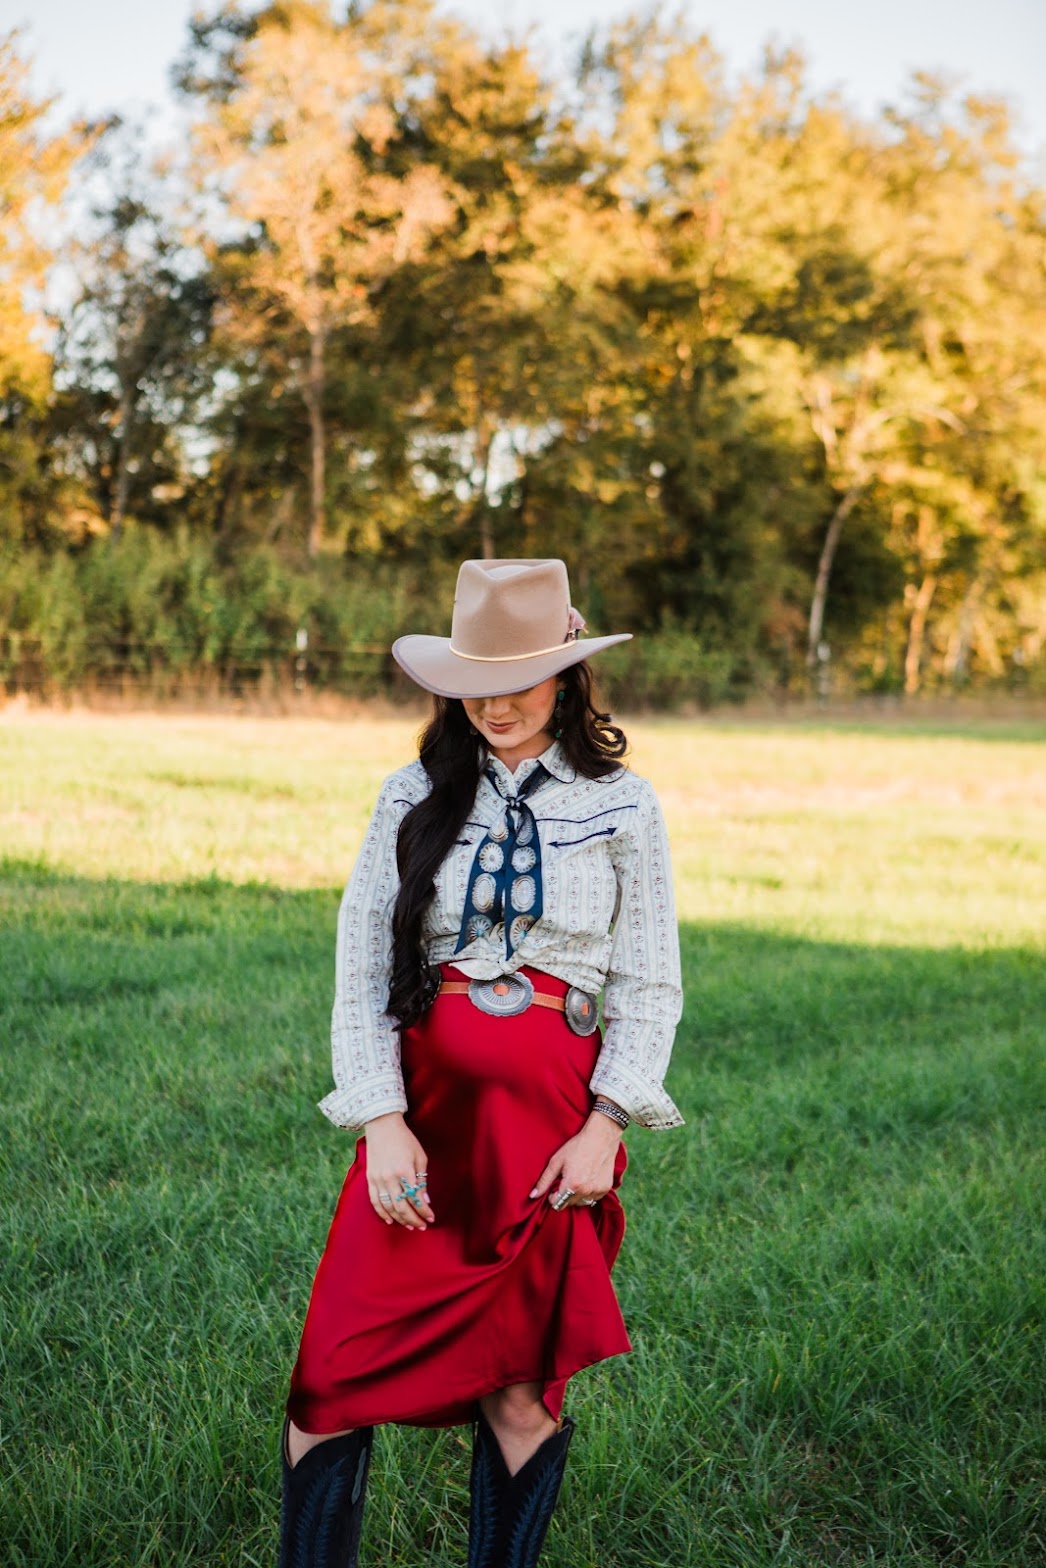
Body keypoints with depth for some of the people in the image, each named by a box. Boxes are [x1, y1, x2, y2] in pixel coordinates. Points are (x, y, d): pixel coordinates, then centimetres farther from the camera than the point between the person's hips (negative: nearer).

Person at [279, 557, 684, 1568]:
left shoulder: (622, 806, 4)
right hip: (423, 1104, 1)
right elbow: (361, 969, 4)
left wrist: (604, 1124, -6)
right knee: (337, 1374, -3)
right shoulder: (413, 799, 6)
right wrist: (384, 1120, -7)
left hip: (556, 1113, -1)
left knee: (520, 1387, 3)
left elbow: (649, 985, 5)